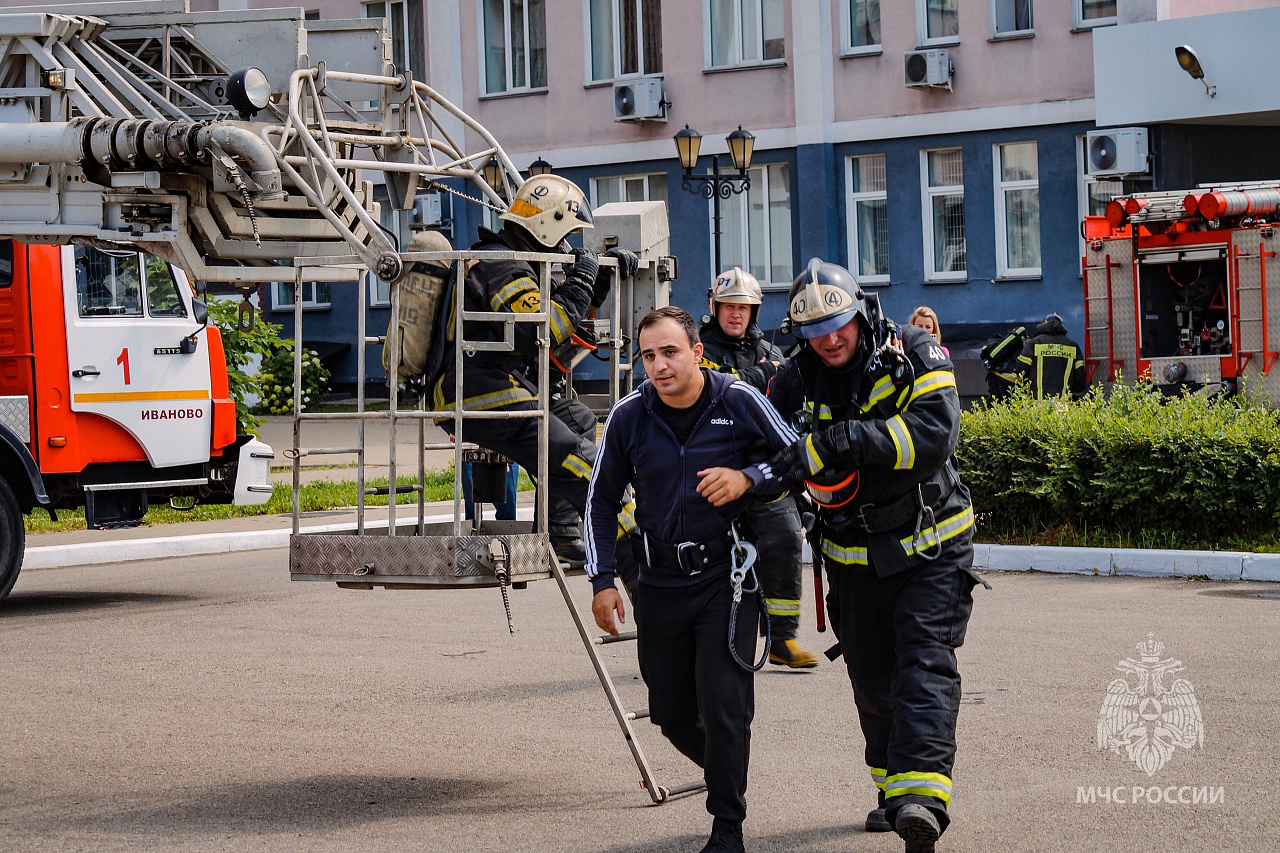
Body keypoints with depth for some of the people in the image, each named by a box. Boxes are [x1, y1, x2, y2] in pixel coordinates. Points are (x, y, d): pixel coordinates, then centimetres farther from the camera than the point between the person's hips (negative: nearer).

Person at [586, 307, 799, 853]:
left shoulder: (740, 402, -9)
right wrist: (602, 580, 2)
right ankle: (726, 773, 40)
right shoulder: (629, 417, -3)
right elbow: (602, 502, 8)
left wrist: (747, 478, -19)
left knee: (722, 706, -11)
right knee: (670, 712, 10)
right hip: (660, 581, 3)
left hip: (727, 577, -3)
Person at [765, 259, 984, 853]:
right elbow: (764, 458, 1)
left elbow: (934, 433, -28)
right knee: (872, 678, 10)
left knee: (924, 662, -17)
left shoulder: (913, 354, -13)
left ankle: (920, 793, -29)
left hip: (932, 547, -4)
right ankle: (892, 787, 28)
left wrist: (845, 440, -35)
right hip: (855, 557, 4)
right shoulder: (795, 383, -3)